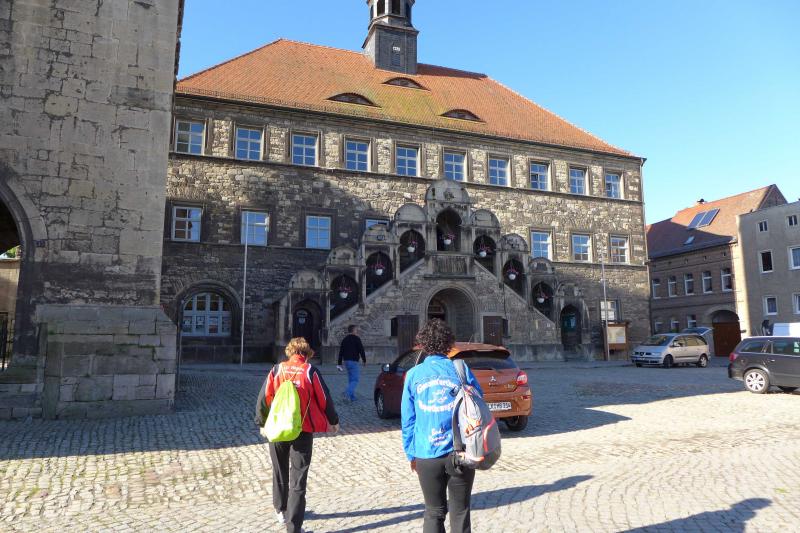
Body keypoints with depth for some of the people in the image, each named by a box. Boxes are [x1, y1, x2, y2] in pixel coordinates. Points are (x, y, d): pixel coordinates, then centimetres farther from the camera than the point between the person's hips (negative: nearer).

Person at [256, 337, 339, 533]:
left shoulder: (277, 369, -2)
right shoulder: (311, 372, -7)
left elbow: (264, 397, 0)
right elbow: (325, 399, -2)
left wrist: (262, 421, 15)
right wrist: (333, 421, 13)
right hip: (303, 431, -3)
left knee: (280, 472, 24)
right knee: (298, 478, 4)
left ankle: (281, 510, 41)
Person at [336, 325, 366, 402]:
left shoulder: (344, 339, 15)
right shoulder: (356, 339, -7)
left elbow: (341, 352, 14)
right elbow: (361, 350, -10)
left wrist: (339, 363, 16)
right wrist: (364, 360, 0)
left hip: (346, 361, 8)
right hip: (353, 361, -8)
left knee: (351, 379, 15)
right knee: (355, 379, -8)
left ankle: (352, 397, 15)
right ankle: (347, 394, -25)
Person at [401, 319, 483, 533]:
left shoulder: (413, 375, -1)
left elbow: (407, 419, 2)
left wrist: (411, 454, 11)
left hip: (427, 456, 1)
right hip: (461, 454, 0)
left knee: (434, 513, 15)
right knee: (460, 513, 12)